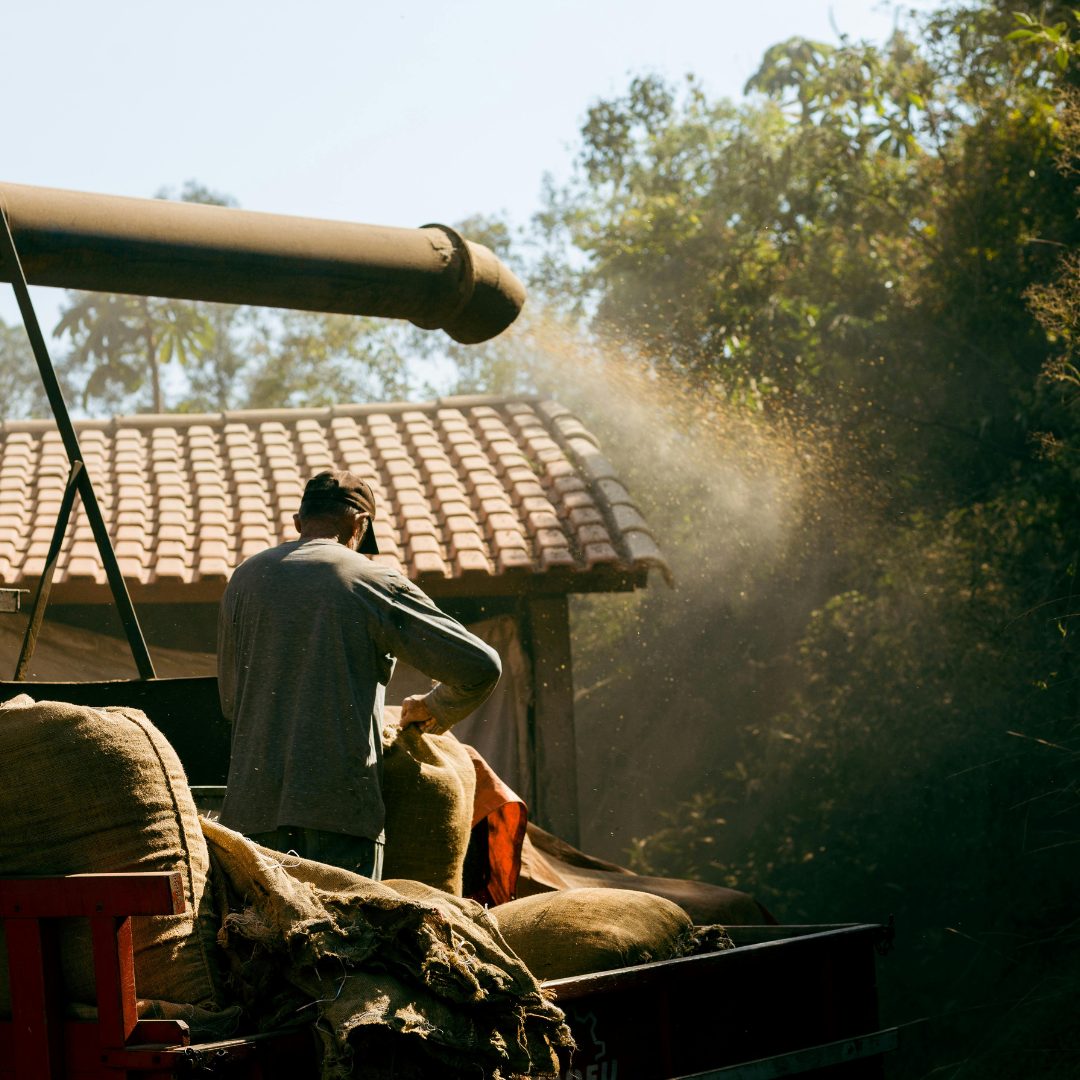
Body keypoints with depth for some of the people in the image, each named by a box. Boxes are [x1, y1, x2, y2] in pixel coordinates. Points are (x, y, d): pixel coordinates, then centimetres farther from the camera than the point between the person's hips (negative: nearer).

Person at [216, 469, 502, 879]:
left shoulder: (246, 578, 13)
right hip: (340, 799, -4)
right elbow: (481, 665, -2)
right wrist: (434, 711, 17)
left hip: (254, 799, 4)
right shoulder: (374, 582, 0)